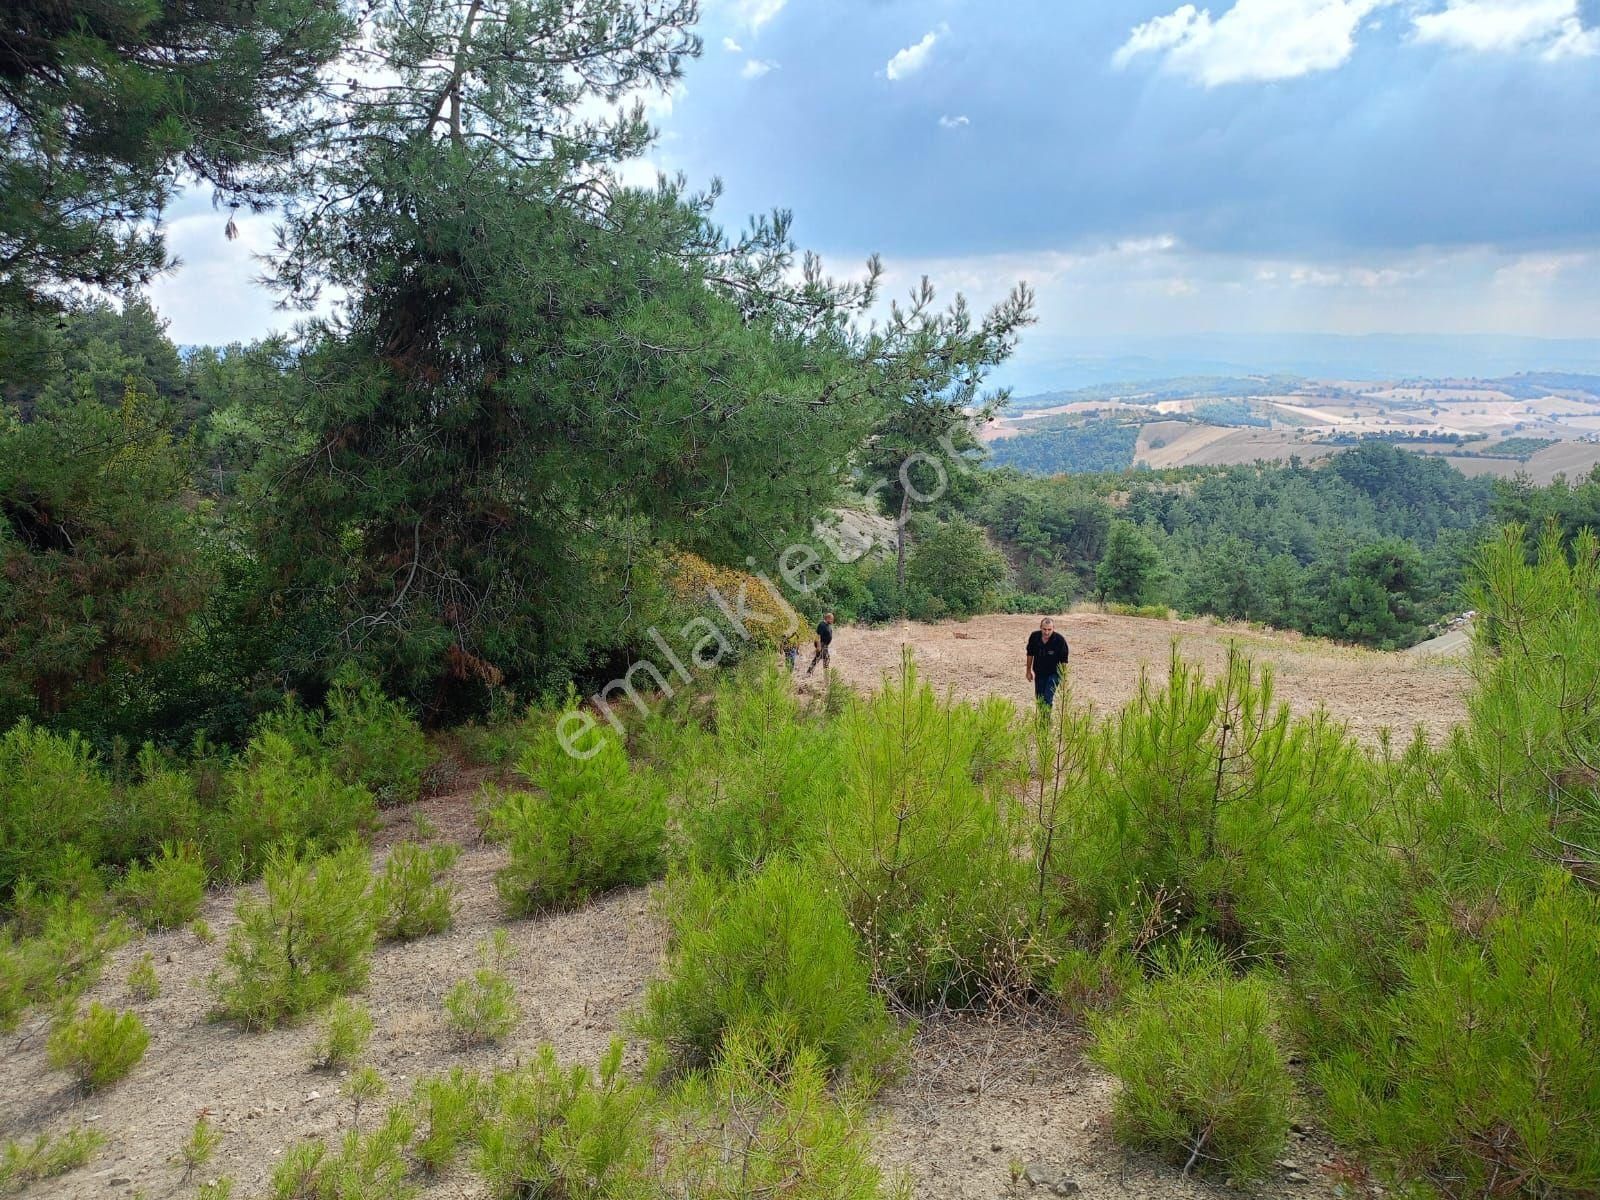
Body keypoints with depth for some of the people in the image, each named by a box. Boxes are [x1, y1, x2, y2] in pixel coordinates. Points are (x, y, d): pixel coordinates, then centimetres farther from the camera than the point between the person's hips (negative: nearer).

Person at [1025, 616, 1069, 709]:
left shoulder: (1060, 640, -22)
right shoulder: (1034, 636, -13)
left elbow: (1063, 661, -13)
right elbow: (1030, 654, 4)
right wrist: (1029, 671, 10)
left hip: (1054, 673, -4)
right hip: (1039, 673, 4)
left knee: (1047, 698, -15)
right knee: (1039, 698, 13)